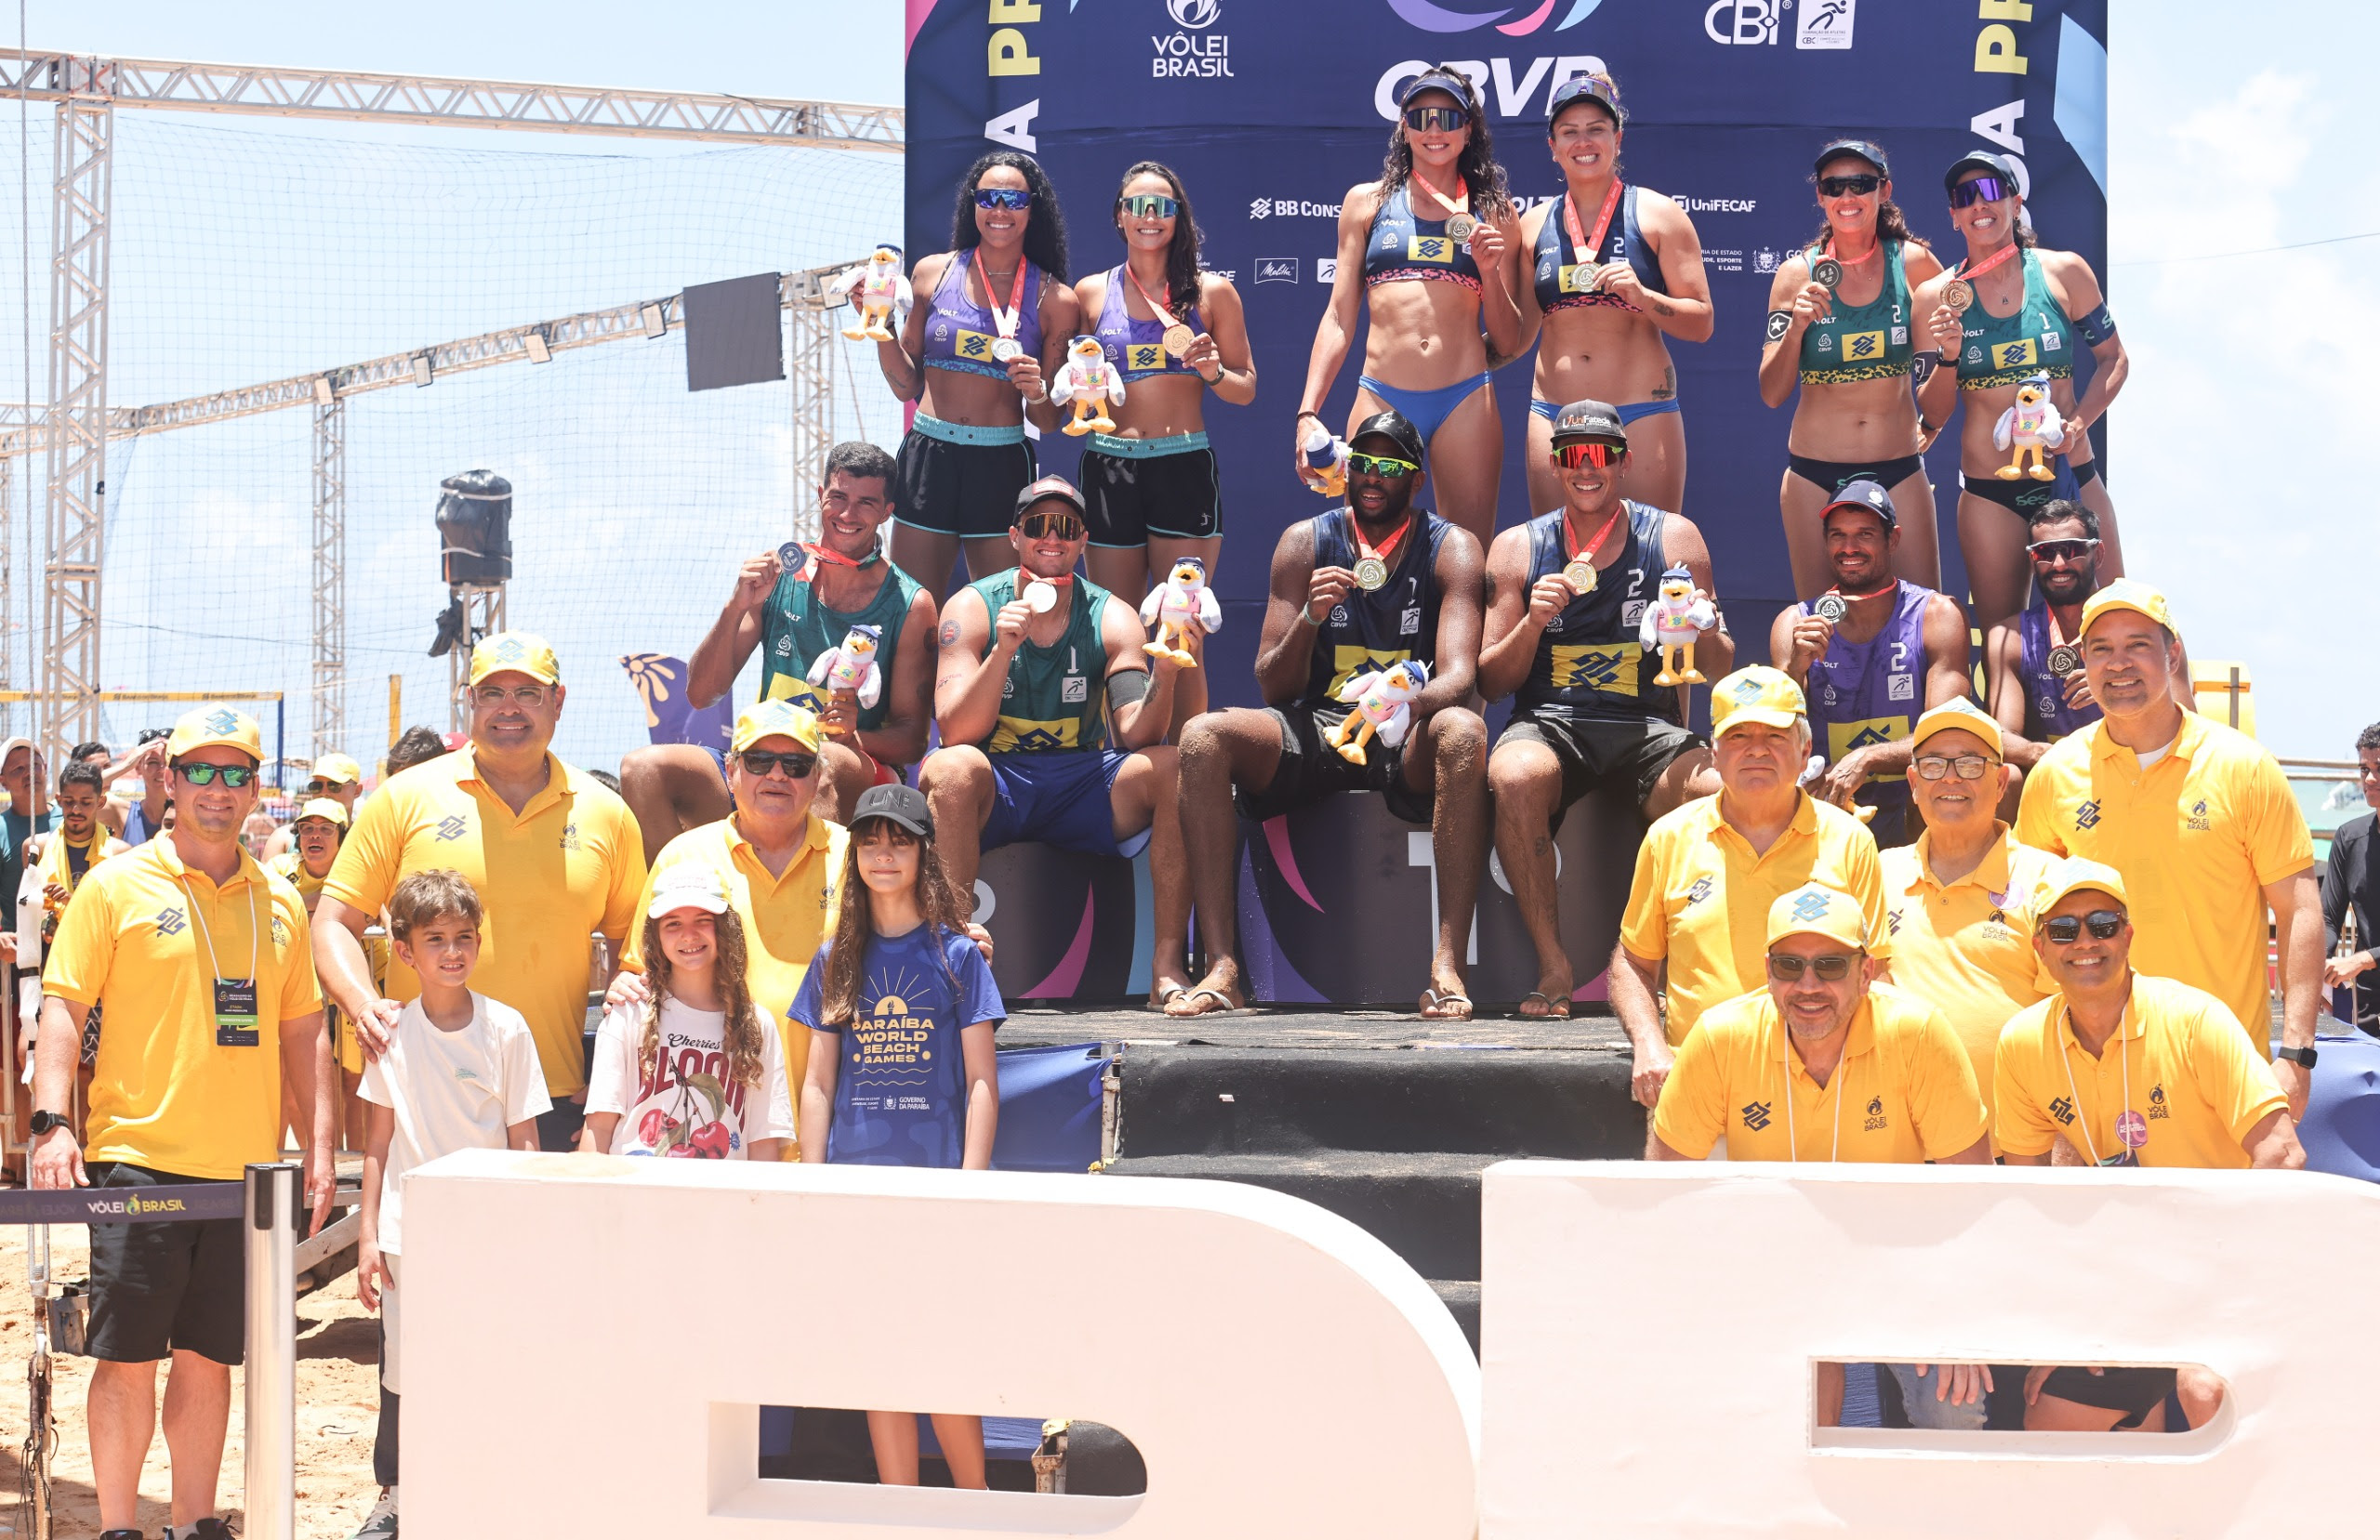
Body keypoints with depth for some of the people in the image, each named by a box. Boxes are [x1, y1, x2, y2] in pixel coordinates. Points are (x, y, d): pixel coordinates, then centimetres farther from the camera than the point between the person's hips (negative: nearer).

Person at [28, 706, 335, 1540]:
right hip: (139, 1159, -4)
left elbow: (302, 1032, 16)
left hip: (244, 1165, 4)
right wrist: (51, 1122, -14)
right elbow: (63, 1007, -4)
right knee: (128, 1356, -2)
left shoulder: (279, 903, 12)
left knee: (209, 1357, 9)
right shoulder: (117, 886, 0)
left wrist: (319, 1145, 9)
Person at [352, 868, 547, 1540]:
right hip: (409, 1232, 1)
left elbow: (523, 1142, 1)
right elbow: (379, 1140, 7)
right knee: (402, 1371, 5)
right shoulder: (393, 1031, 2)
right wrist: (368, 1233, 3)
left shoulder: (505, 1029, -2)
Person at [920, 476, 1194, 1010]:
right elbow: (956, 733, -14)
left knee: (1174, 766, -25)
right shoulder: (972, 608, -4)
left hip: (1080, 780, 2)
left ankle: (1169, 966, -25)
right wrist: (1003, 652, -27)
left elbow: (1135, 736, -9)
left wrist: (1165, 677, -28)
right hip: (994, 784, -2)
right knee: (951, 768, -36)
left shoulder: (1112, 619, 2)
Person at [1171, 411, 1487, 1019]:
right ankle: (1223, 968, -30)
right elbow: (1272, 686, 3)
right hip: (1314, 731, 2)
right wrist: (1309, 618, -18)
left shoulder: (1451, 548, 1)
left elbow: (1458, 674, -14)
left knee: (1463, 732, -37)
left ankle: (1447, 966, -42)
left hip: (1409, 744, -2)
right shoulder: (1305, 542, 7)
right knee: (1203, 737, -25)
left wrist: (1403, 706, -37)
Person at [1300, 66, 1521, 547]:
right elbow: (1339, 318, 11)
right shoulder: (1368, 202, 12)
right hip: (1381, 399, 0)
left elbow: (1508, 343, 14)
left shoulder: (1493, 214, 12)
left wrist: (1490, 272, -3)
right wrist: (1307, 413, 2)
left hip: (1465, 400, 0)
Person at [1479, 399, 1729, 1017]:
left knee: (1723, 791, -32)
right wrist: (1532, 623, -10)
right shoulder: (1517, 548, 11)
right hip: (1549, 724, 0)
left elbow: (1720, 671, 12)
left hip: (1649, 728, 0)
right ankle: (1553, 966, -25)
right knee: (1513, 775, -37)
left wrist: (1703, 634, -11)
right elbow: (1490, 682, 8)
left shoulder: (1674, 538, 10)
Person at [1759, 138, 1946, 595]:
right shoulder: (1797, 274, -1)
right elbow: (1772, 394, -2)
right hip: (1815, 473, 0)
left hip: (1899, 470, 0)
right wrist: (1796, 328, -17)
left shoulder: (1914, 263, -1)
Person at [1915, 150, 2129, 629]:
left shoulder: (2064, 273, 1)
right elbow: (1932, 417, 5)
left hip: (2072, 478, 0)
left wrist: (2079, 421, -7)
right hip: (1989, 493, 0)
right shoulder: (1936, 296, 2)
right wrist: (1949, 358, -13)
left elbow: (2113, 358, 9)